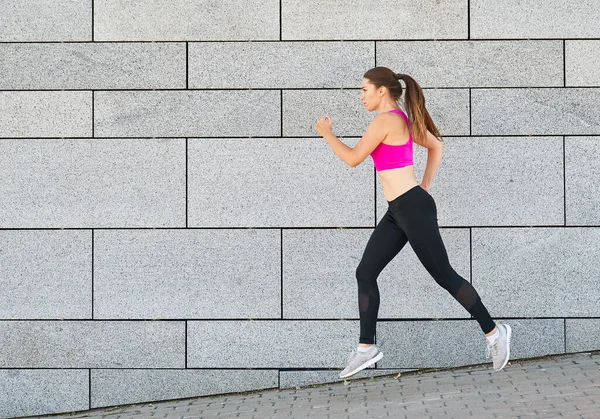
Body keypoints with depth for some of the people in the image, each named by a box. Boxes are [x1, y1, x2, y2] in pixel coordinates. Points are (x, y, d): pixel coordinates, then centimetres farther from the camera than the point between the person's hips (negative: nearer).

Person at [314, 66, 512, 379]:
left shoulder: (385, 120, -15)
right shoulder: (403, 119, 14)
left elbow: (353, 158, -11)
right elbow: (436, 145, 26)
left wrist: (327, 133, 3)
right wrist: (425, 185, 22)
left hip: (412, 207, -10)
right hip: (398, 211, 10)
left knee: (444, 275, -2)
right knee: (365, 274, 7)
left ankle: (493, 332, 10)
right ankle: (366, 347, 12)